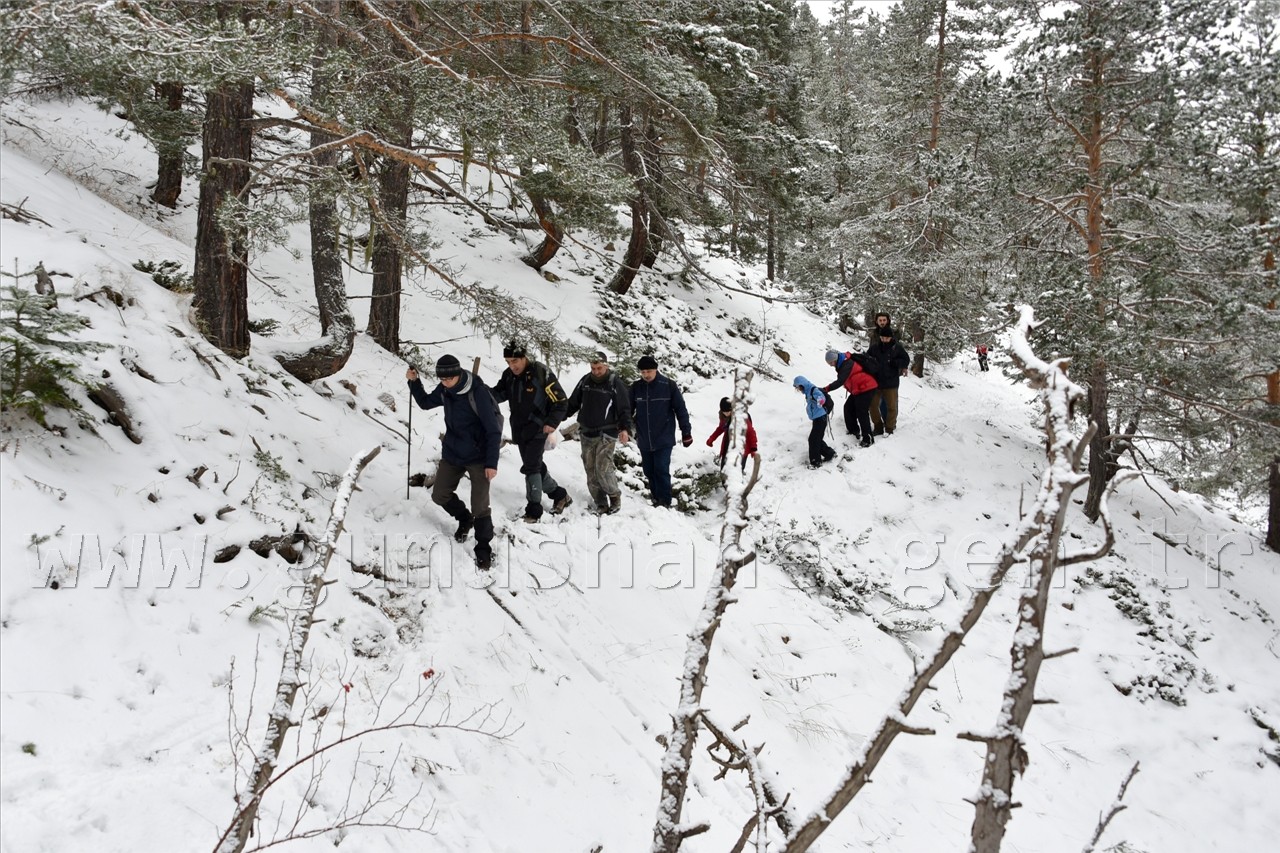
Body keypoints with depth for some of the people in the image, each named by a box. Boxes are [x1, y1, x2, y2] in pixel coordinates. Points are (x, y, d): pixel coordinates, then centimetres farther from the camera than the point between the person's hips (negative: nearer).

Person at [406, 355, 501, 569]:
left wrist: (492, 463, -22)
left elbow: (493, 430, -21)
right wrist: (414, 382, -2)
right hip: (452, 454, 7)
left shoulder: (477, 392, -25)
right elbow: (425, 402, 16)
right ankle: (464, 519, 41)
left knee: (480, 506, -8)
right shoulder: (444, 390, -5)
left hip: (478, 457, -6)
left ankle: (483, 548, 11)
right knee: (439, 495, 13)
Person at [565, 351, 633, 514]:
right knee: (591, 470, 4)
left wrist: (625, 428, -19)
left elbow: (624, 409, -7)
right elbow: (573, 403, 16)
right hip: (586, 433, 5)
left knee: (603, 469, -14)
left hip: (606, 434, -5)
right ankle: (600, 503, 12)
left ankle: (614, 496, 9)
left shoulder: (615, 383, -7)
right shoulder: (585, 381, 6)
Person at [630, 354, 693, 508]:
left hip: (663, 439, -4)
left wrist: (686, 433, -3)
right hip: (644, 440, 4)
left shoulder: (669, 386, -7)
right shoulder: (636, 387, 1)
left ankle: (664, 501, -1)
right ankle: (655, 494, 25)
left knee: (661, 470, -9)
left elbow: (681, 410, -3)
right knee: (649, 471, 10)